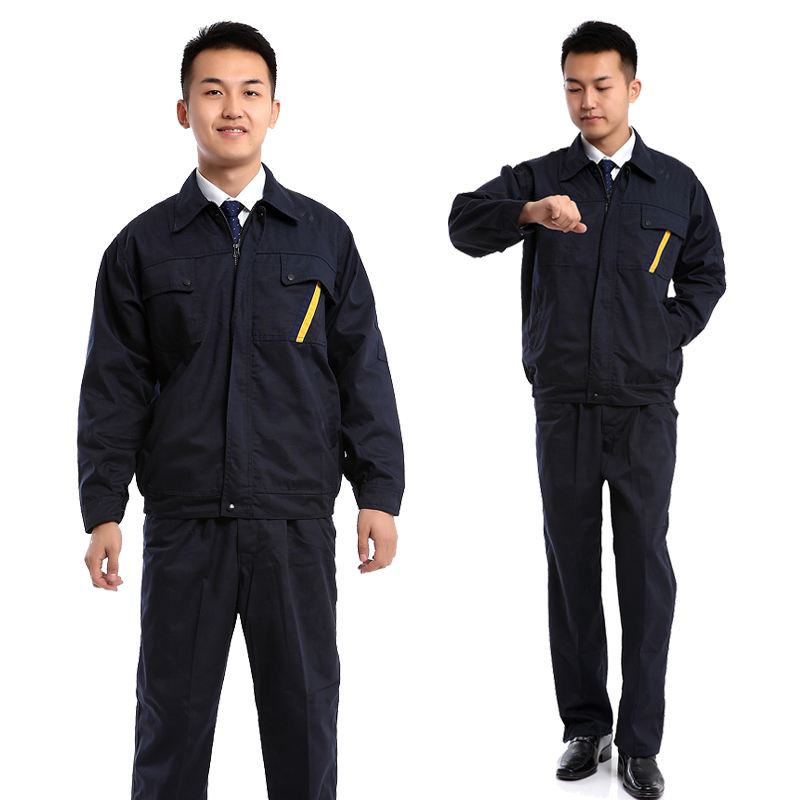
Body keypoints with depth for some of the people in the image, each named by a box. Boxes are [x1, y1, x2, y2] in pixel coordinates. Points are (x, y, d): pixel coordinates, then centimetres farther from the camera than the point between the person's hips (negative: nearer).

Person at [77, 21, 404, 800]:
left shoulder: (323, 236, 6)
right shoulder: (143, 245, 5)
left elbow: (363, 371, 5)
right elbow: (113, 387, 4)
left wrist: (378, 493, 0)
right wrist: (103, 511, -2)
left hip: (296, 521, 0)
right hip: (183, 522, 0)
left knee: (304, 713, 8)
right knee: (171, 714, 8)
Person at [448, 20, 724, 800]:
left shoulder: (677, 186, 4)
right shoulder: (540, 178, 2)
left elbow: (706, 276, 14)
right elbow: (464, 221, -14)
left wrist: (666, 336, -1)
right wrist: (528, 212, -33)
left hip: (644, 409, 0)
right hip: (562, 406, 1)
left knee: (645, 567, 1)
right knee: (571, 566, 8)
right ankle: (584, 726, 21)